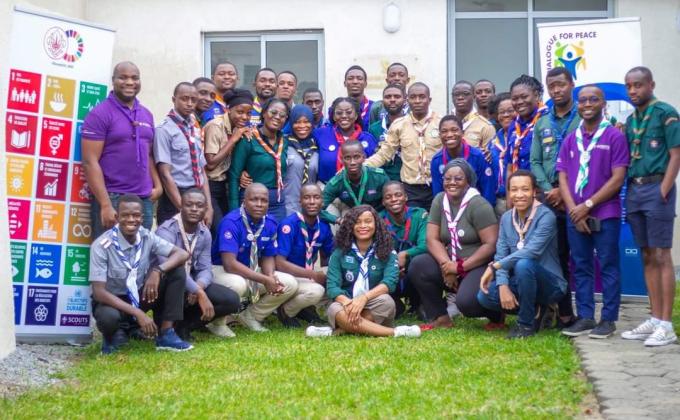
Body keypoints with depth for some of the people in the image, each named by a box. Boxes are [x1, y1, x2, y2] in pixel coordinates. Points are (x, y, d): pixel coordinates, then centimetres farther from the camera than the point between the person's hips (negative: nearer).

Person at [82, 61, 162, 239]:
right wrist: (105, 204, -16)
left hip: (144, 199, 6)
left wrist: (157, 185, 6)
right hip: (112, 198, -6)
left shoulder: (147, 115, 14)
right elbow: (90, 162, -10)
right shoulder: (100, 114, -5)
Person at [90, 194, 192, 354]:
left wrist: (157, 270, -32)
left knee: (176, 270, -14)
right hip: (112, 300, -5)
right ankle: (115, 335, -2)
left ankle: (166, 334, -13)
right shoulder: (102, 245, -23)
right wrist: (138, 313, -31)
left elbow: (182, 254, -13)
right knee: (108, 317, -41)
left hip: (140, 296, 5)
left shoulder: (147, 237, -9)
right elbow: (98, 292, -25)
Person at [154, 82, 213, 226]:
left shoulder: (194, 131, 13)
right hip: (174, 201, -6)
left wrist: (208, 207, 1)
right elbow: (165, 174, -14)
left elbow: (202, 172, 12)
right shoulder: (164, 130, -8)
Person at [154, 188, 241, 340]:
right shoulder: (166, 231, -21)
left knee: (231, 300, -10)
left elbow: (205, 268, -3)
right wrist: (200, 293, -37)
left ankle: (182, 326, -2)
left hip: (189, 285, 6)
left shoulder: (205, 233, 2)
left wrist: (199, 286, -28)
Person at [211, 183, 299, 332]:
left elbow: (268, 257, 7)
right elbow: (229, 263, -31)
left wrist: (271, 277, -18)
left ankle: (251, 316, 7)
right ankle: (218, 322, -10)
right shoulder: (231, 222, -24)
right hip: (221, 270, -7)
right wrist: (264, 280, -30)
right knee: (237, 284, -40)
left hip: (251, 272, 7)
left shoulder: (270, 223, -4)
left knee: (290, 284, -8)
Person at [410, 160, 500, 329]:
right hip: (451, 264, 6)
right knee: (418, 265, -17)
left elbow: (491, 245, -18)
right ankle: (441, 318, -5)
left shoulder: (478, 205, -13)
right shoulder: (439, 201, 4)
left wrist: (460, 267, -20)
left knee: (466, 302, -31)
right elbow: (432, 239, -1)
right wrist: (446, 265, -18)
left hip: (479, 266, -6)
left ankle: (496, 314, 5)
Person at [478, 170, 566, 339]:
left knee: (523, 264, -35)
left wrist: (494, 266, -28)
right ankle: (535, 310, 6)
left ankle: (527, 323, -15)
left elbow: (532, 251, -30)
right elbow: (501, 255, -2)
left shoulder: (545, 216, -17)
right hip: (520, 282, 6)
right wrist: (503, 286, -19)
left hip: (550, 285, -6)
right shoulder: (506, 218, 3)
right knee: (485, 296, -18)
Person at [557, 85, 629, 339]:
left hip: (605, 214, -4)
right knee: (581, 267, 8)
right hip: (575, 215, 4)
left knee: (608, 267, 1)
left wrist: (587, 205, -12)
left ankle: (608, 319, 7)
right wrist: (574, 209, -7)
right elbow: (562, 178, 7)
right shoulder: (571, 140, 11)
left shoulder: (614, 137, -3)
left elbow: (617, 179, -8)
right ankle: (585, 317, 15)